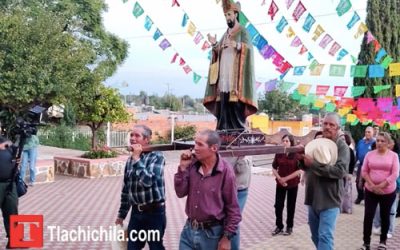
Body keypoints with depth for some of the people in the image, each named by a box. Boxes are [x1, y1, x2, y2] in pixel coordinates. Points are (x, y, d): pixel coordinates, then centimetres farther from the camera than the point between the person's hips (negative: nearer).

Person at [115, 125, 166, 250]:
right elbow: (126, 189, 15)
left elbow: (147, 181, -26)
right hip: (136, 212, 6)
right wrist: (121, 214, 18)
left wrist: (137, 158, -20)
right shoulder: (130, 159, 8)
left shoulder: (156, 156, -11)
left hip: (154, 212, -6)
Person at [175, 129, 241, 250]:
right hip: (189, 229, 4)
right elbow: (180, 193, -1)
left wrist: (227, 237, -9)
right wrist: (183, 167, -11)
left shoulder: (225, 171, -15)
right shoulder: (192, 165, -3)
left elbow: (232, 208, -10)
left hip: (211, 233, -4)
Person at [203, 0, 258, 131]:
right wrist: (215, 45, 0)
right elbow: (219, 53, 19)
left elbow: (249, 48, -11)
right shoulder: (226, 34, 23)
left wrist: (237, 45, -28)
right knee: (223, 106, 2)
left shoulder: (243, 31, 2)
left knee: (236, 106, -12)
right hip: (224, 76, 7)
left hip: (236, 75, -7)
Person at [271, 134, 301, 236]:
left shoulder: (297, 154, -9)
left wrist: (286, 178, -15)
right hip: (280, 183, 3)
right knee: (278, 205, 4)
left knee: (291, 206, 9)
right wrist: (279, 178, -12)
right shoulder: (279, 153, -1)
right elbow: (274, 168, 4)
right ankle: (279, 226, 16)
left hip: (293, 184, -2)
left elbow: (299, 170, -12)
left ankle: (289, 227, 22)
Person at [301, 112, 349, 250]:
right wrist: (301, 157, -10)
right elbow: (306, 165, 13)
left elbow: (340, 171, -23)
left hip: (329, 200, -6)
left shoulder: (342, 146, -9)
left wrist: (313, 164, -25)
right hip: (312, 198, 6)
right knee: (315, 236, 19)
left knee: (325, 236, -9)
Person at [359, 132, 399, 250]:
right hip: (370, 190, 1)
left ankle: (383, 241, 28)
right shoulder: (369, 154, 1)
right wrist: (372, 185, -11)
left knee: (385, 216, 12)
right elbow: (364, 172, 1)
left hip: (388, 191, -1)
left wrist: (381, 186, -16)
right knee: (368, 215, -3)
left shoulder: (393, 155, -3)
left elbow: (395, 174, -10)